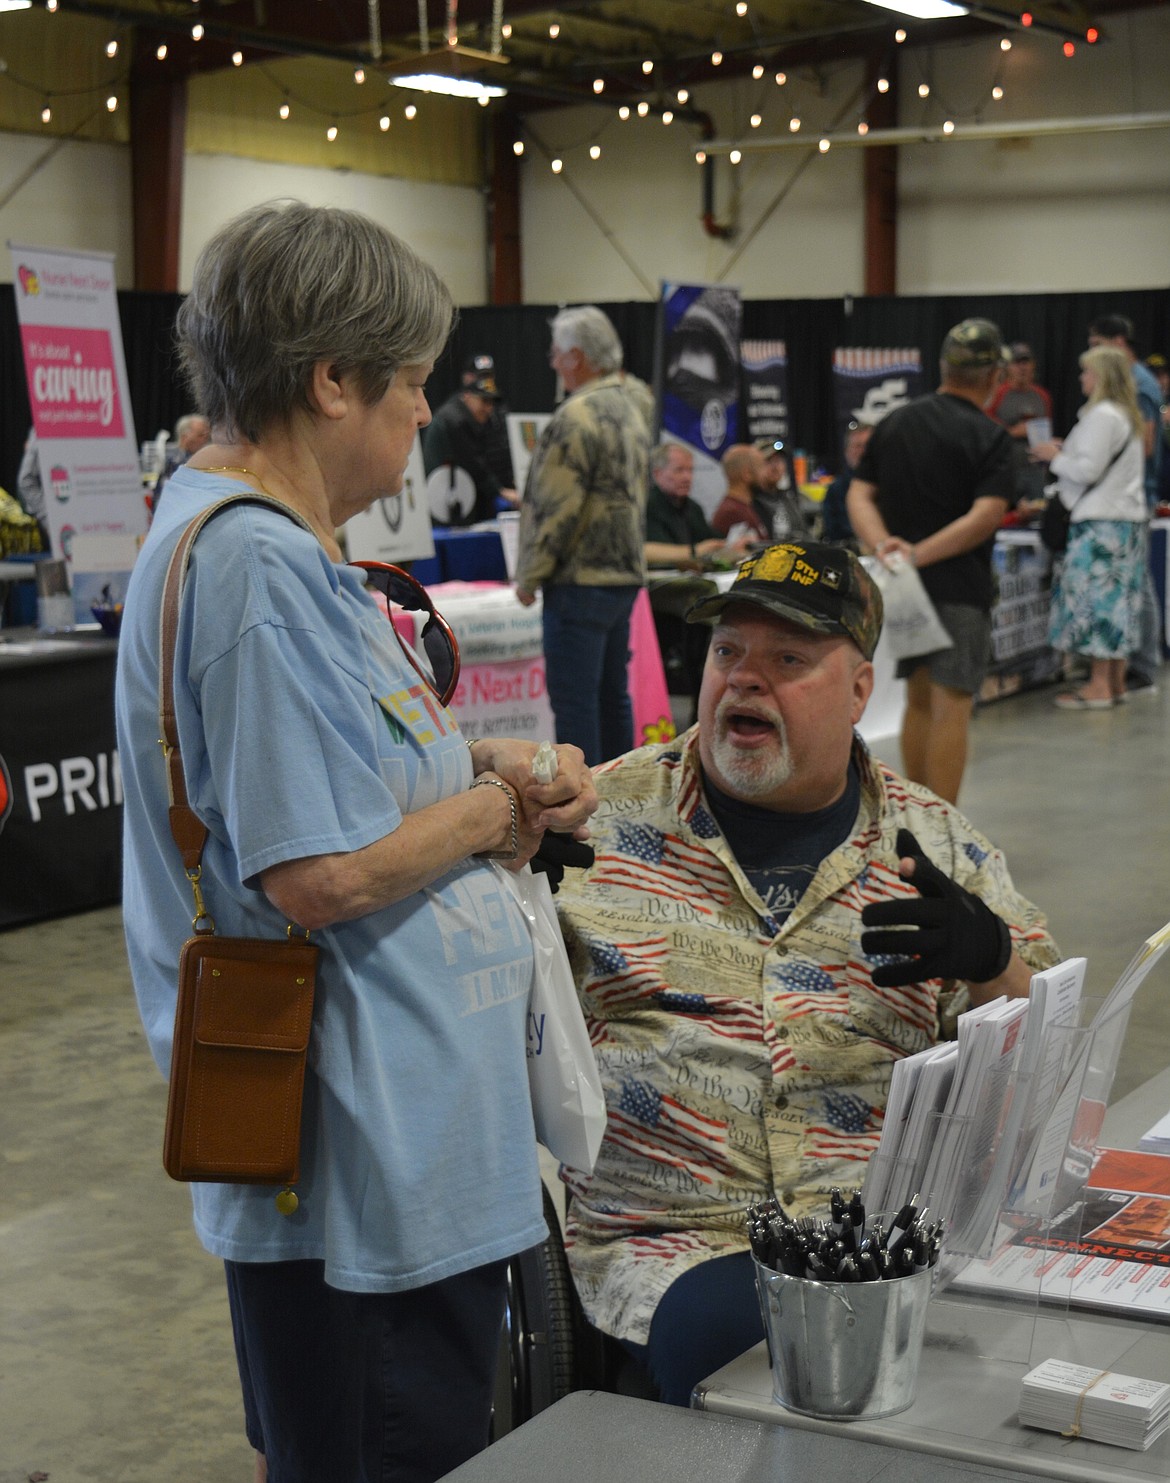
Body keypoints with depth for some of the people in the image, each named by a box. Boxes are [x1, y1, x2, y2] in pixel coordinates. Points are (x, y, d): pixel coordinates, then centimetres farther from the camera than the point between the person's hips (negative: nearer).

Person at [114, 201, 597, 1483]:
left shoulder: (248, 537, 11)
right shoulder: (257, 565, -23)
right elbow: (323, 878, -27)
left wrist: (477, 769, 4)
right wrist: (492, 808, -10)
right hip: (370, 1148, -11)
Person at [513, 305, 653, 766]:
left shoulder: (578, 416, -17)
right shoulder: (631, 404, 12)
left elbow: (555, 508, -18)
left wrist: (529, 576, -9)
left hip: (581, 580, -10)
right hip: (626, 573, 10)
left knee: (574, 701, -5)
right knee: (612, 693, 16)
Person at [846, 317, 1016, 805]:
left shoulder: (895, 422, 9)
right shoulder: (990, 438, -8)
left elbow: (858, 496, 3)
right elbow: (987, 515, -20)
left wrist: (882, 543, -12)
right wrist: (922, 554, -21)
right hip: (959, 587, -6)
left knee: (918, 700, 18)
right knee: (951, 707, -4)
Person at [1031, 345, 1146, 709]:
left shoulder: (1101, 416, -14)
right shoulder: (1128, 416, 17)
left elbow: (1089, 470, -17)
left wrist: (1056, 456, -2)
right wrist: (1066, 453, 15)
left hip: (1100, 522, -10)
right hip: (1128, 516, 10)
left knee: (1095, 597, -7)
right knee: (1117, 599, 11)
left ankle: (1099, 686, -6)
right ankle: (1116, 682, 14)